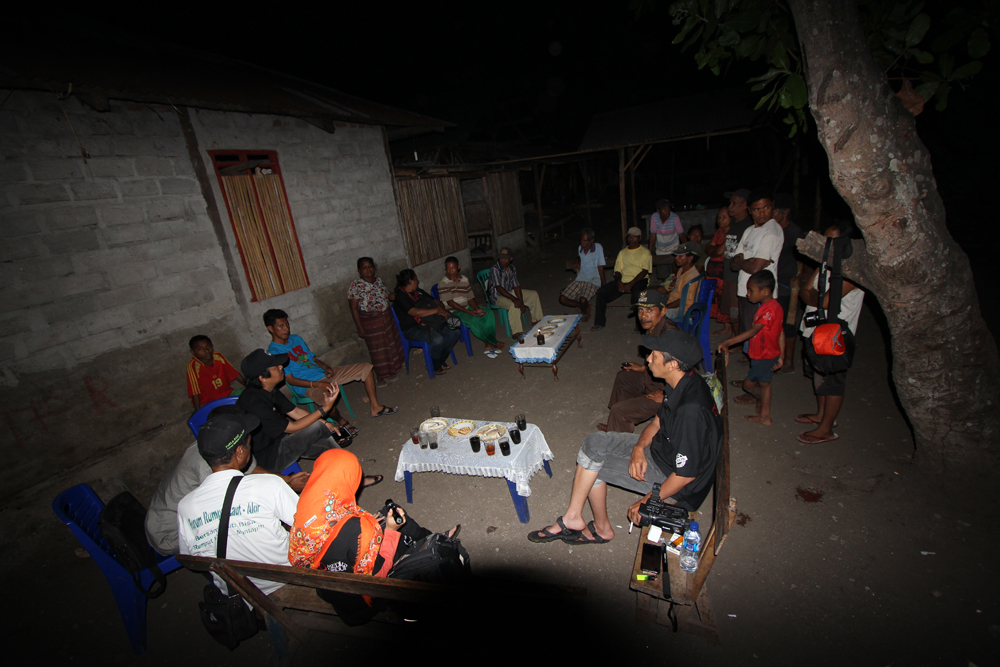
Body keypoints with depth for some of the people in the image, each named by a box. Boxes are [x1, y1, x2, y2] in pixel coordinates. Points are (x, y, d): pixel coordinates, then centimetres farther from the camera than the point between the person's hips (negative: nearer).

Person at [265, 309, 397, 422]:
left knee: (366, 368, 0)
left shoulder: (296, 338, 13)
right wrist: (319, 385, -25)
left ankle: (375, 407, 7)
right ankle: (341, 421, -9)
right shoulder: (274, 352, -11)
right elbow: (290, 380, -16)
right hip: (308, 386, -8)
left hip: (323, 373, 8)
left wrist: (326, 367, -2)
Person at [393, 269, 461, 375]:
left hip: (429, 324, 9)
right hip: (413, 329, -9)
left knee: (455, 332, -6)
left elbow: (435, 301, 18)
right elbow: (415, 312, -28)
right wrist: (436, 310, -22)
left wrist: (441, 307, -7)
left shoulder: (418, 291, 14)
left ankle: (440, 361, 6)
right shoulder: (401, 297, -14)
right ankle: (434, 367, -7)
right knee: (437, 339, -33)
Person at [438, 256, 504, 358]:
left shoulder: (465, 280, 7)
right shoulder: (443, 283, -11)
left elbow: (470, 298, 7)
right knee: (474, 320, -32)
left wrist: (477, 309, -14)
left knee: (489, 314, -16)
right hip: (454, 312, -6)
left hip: (467, 307, 6)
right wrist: (468, 312, -23)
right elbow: (450, 303, -17)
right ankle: (494, 343, -13)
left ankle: (489, 345, -14)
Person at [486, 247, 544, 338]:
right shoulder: (495, 269, -22)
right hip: (497, 296, -8)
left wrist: (521, 301, -17)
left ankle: (536, 321, 18)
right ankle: (515, 333, -32)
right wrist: (514, 299, -39)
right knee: (514, 305, -38)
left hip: (509, 292, 8)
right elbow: (498, 288, -31)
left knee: (534, 294, 5)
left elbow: (516, 286, -3)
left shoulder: (512, 269, 0)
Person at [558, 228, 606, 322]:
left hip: (593, 281, -6)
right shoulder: (580, 249, 9)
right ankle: (586, 307, 4)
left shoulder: (598, 248, -7)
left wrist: (603, 286, -8)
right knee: (562, 299, -12)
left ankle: (585, 312, 5)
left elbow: (600, 268, -6)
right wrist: (576, 262, 11)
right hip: (580, 280, 6)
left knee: (583, 300, -32)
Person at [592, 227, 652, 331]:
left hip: (639, 281, -4)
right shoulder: (622, 253, 23)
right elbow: (617, 271, 15)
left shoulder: (645, 252, 9)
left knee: (636, 292, -40)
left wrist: (630, 284, -17)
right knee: (601, 292, -16)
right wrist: (619, 282, -8)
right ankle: (599, 322, -8)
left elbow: (644, 271, -4)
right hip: (623, 281, 4)